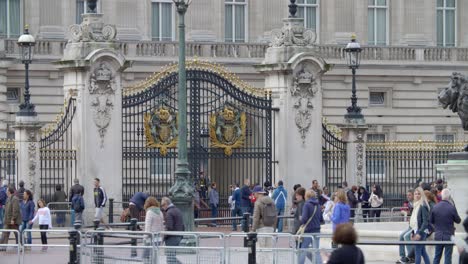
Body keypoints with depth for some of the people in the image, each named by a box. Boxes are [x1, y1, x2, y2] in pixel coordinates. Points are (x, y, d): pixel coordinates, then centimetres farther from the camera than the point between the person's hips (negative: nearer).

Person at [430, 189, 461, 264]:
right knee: (448, 257, 3)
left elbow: (430, 221, 4)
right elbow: (458, 221, -3)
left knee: (437, 256, 14)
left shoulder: (435, 207, -6)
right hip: (449, 236, -3)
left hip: (438, 236, 3)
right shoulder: (452, 208, -16)